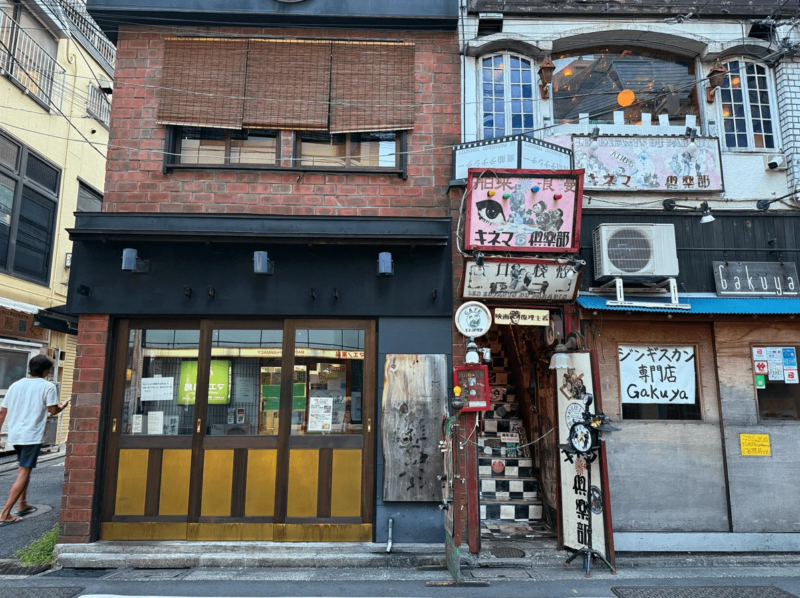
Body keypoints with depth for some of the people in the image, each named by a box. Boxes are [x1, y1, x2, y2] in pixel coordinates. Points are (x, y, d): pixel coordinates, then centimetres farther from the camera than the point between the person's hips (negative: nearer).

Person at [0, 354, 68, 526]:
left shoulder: (16, 385, 10)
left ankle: (23, 504, 32)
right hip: (31, 435, -7)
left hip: (15, 434, 7)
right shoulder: (47, 386, -8)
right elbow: (53, 410, -10)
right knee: (24, 473, -2)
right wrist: (63, 406, 11)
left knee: (24, 468, 24)